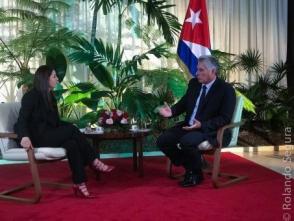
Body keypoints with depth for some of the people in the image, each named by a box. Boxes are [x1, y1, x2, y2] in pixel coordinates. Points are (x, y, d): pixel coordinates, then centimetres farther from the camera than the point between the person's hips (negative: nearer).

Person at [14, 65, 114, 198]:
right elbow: (22, 119, -18)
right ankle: (94, 162, -15)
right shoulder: (31, 96, -7)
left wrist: (70, 127, 1)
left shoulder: (50, 96, 16)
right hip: (37, 138, -7)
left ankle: (79, 185, -28)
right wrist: (25, 136, -38)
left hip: (49, 136, 7)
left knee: (71, 144, -24)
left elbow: (56, 122, 17)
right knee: (71, 130, -25)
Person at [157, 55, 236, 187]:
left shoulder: (226, 90, -10)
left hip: (211, 131, -7)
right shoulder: (194, 83, 9)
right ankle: (190, 167, 7)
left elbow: (225, 118, -16)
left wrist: (202, 125, -28)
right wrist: (172, 111, -6)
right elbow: (183, 103, 17)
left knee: (186, 142, -34)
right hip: (188, 126, 7)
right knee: (163, 140, -9)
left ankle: (196, 174, -5)